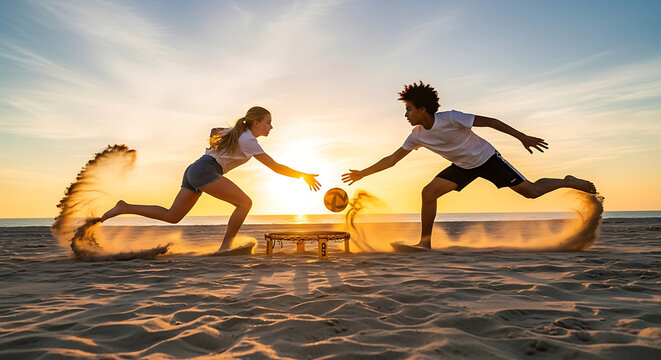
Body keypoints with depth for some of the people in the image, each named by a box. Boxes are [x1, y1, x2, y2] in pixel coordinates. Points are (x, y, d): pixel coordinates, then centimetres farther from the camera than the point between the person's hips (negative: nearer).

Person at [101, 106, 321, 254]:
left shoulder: (236, 132, 20)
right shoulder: (248, 140, -7)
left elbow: (215, 132, 40)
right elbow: (276, 167, -9)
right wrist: (304, 176, -4)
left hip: (193, 171, 9)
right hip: (204, 170, -9)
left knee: (171, 217, 10)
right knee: (245, 202, -11)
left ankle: (125, 208, 10)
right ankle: (225, 247, -7)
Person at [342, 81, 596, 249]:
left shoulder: (451, 118, -28)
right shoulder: (417, 136, -10)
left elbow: (489, 121, -20)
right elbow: (393, 158, -4)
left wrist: (522, 137, -18)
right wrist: (362, 173, -7)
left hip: (487, 158, -5)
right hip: (464, 166, 5)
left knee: (531, 191, -5)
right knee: (429, 192, -14)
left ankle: (568, 182, 25)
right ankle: (425, 243, -5)